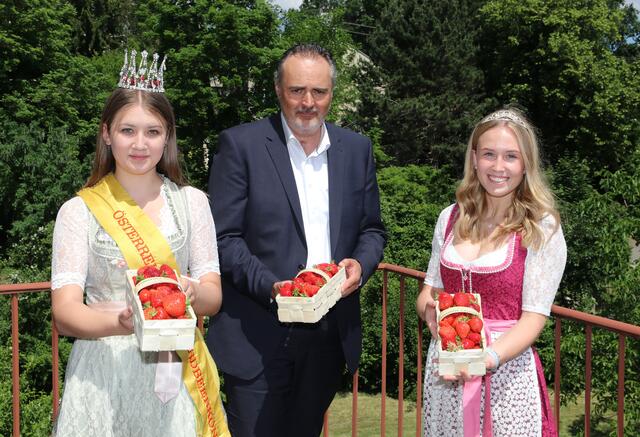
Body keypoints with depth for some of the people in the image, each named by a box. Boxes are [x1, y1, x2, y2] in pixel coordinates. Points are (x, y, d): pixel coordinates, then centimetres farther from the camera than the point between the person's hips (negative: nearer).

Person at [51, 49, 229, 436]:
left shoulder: (192, 202, 3)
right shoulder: (79, 211, -3)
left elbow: (214, 297, 1)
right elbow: (65, 311, -9)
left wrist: (192, 293, -22)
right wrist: (121, 323, -29)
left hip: (177, 371, 2)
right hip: (104, 373, -1)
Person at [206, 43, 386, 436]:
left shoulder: (357, 149, 7)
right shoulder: (241, 145, -6)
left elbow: (372, 229, 13)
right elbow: (223, 237, -9)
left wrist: (361, 264, -8)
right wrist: (270, 287, -22)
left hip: (329, 337, 4)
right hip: (258, 337, -4)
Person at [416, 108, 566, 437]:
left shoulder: (541, 228, -9)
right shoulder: (452, 218, 3)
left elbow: (533, 318, -12)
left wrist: (489, 358, -28)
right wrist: (429, 310, -11)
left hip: (506, 372, -4)